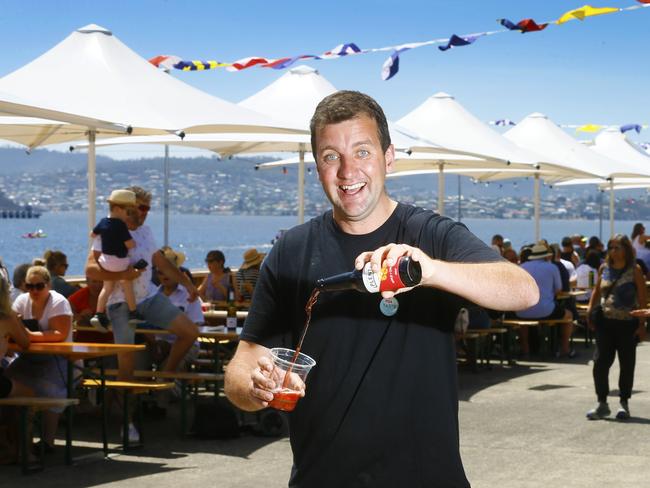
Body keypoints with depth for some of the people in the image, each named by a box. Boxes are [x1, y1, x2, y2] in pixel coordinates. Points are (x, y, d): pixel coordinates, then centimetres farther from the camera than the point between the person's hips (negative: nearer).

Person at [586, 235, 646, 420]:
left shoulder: (634, 270, -4)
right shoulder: (604, 268, 8)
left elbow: (642, 298, -5)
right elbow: (597, 291, 17)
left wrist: (641, 323, -10)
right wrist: (590, 311, 2)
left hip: (628, 323, -3)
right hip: (605, 321, 3)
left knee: (627, 364, 5)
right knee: (600, 362, -3)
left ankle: (624, 403, 18)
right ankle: (602, 404, 7)